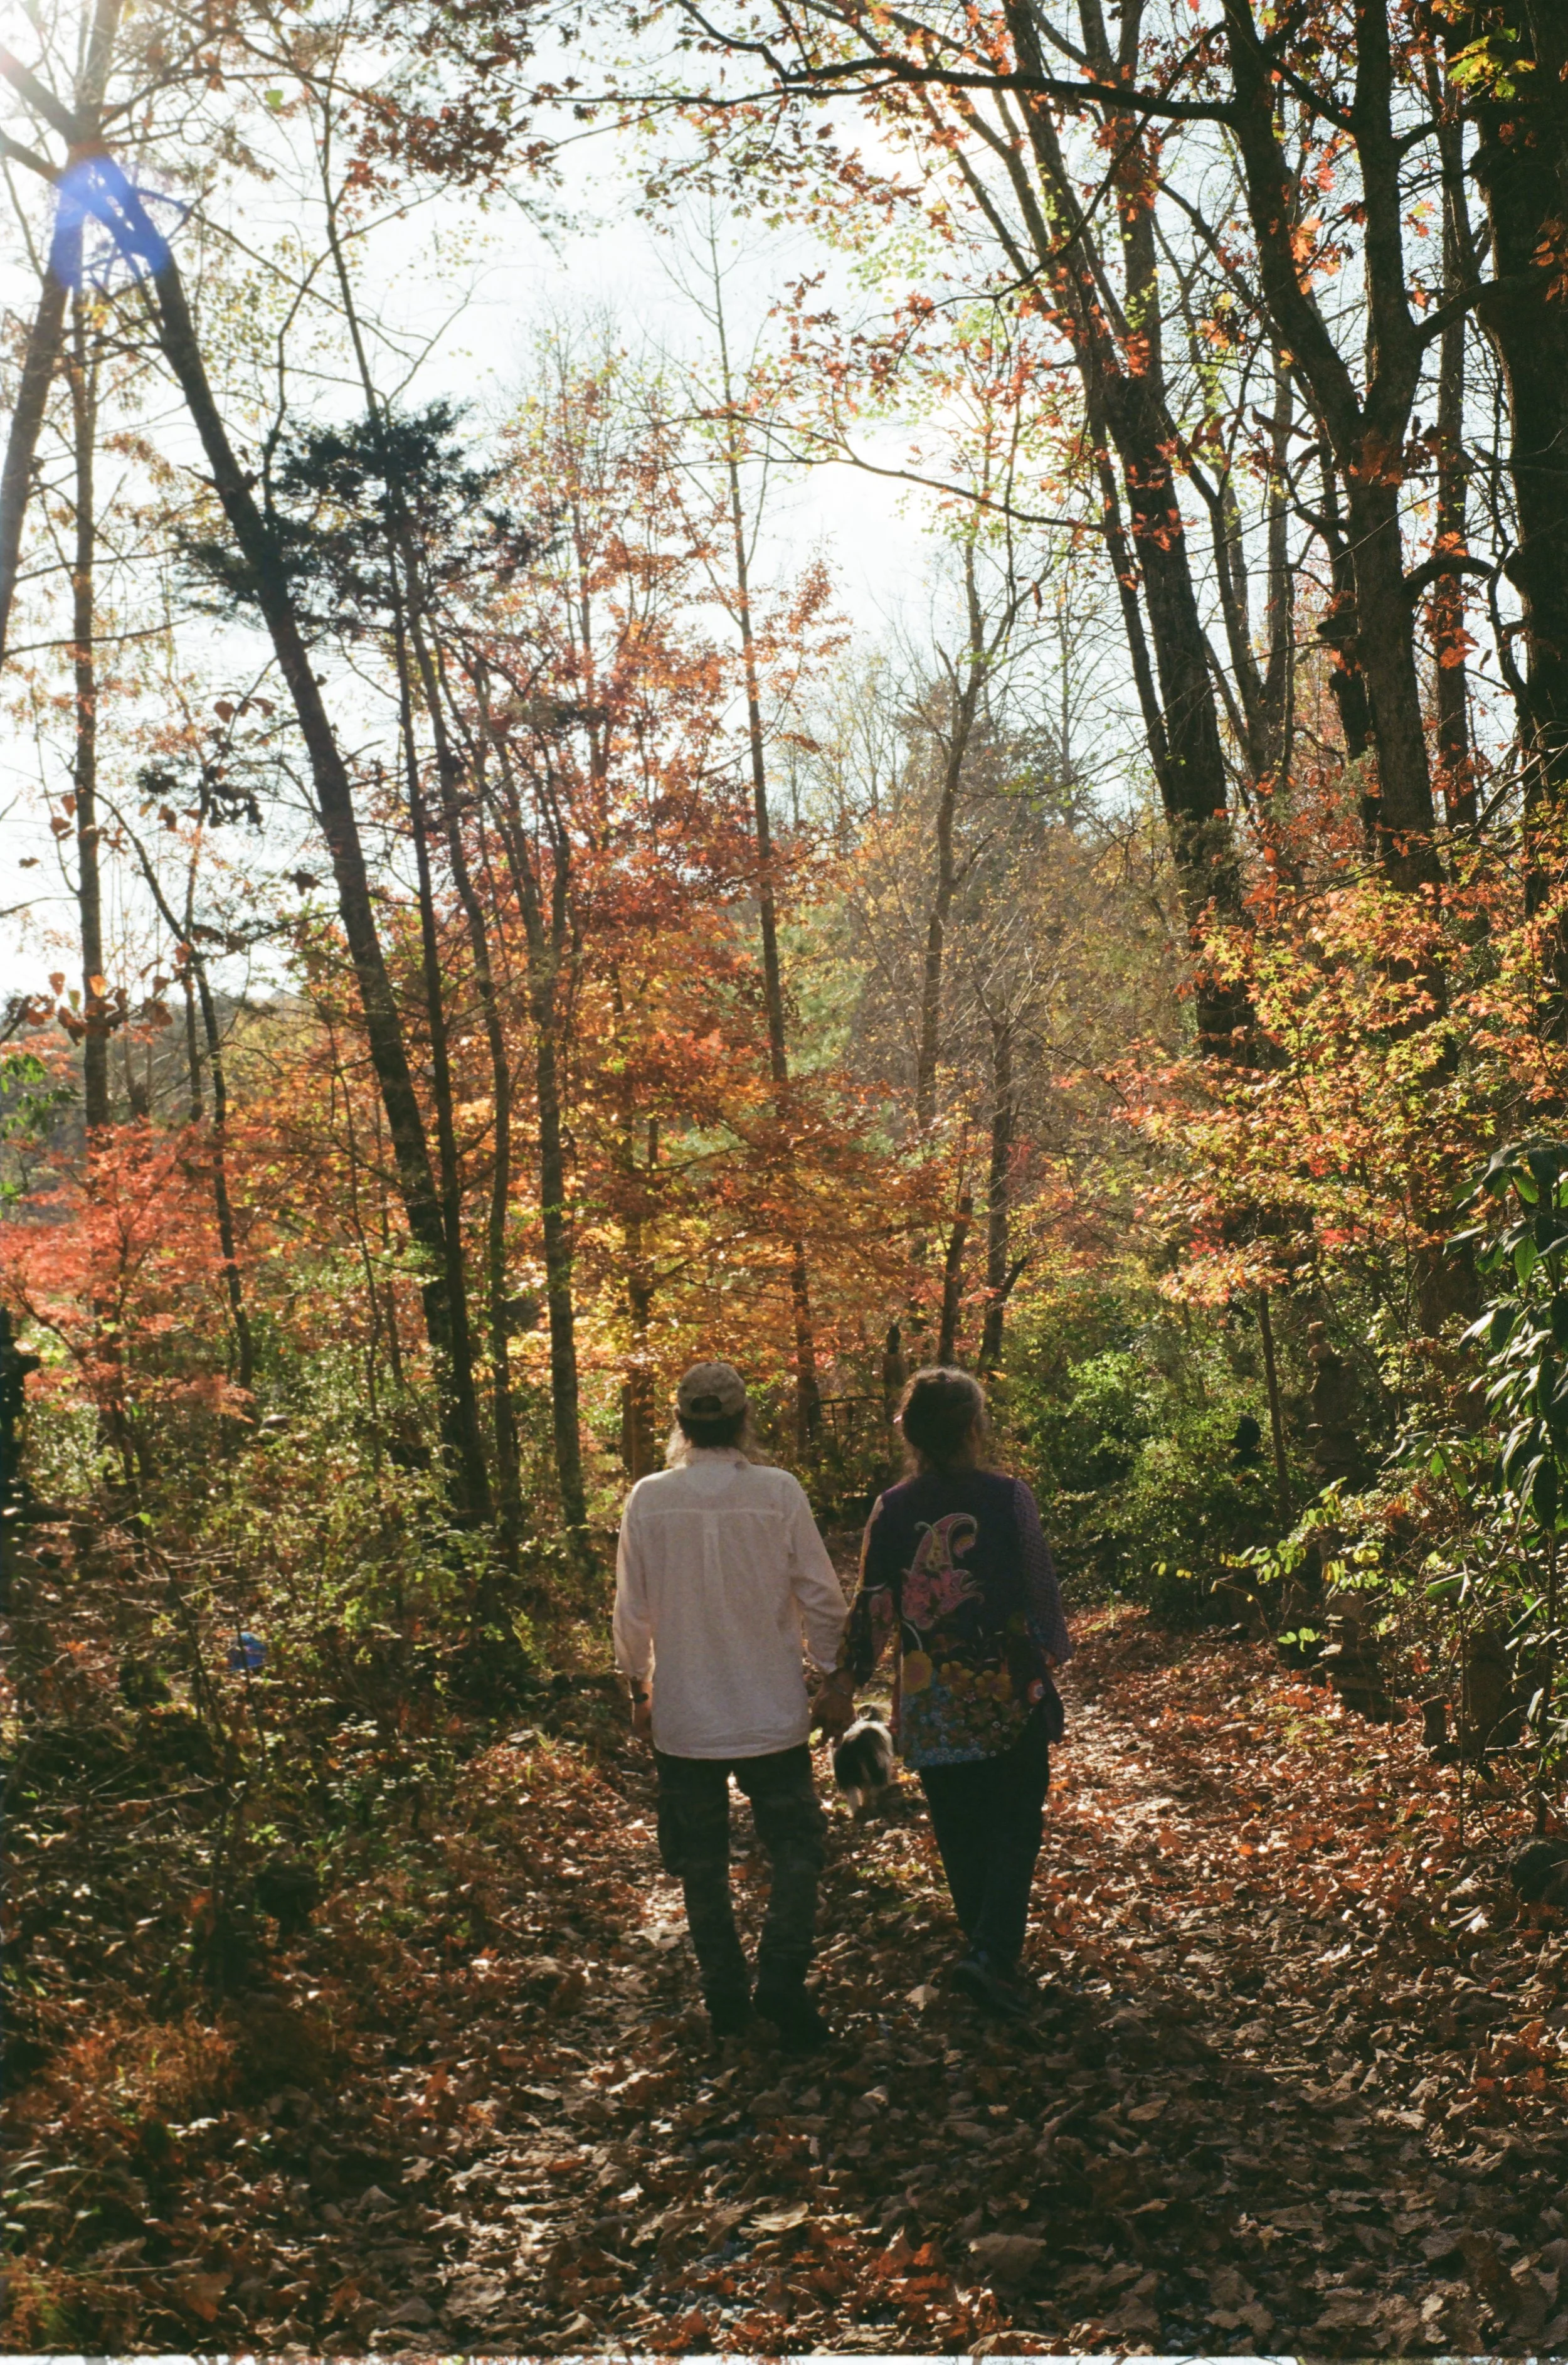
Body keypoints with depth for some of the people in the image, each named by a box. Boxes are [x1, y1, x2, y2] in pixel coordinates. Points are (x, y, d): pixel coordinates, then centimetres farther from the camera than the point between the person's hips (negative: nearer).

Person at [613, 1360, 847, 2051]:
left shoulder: (648, 1500, -7)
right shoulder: (779, 1492, -11)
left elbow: (632, 1611, 1)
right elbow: (821, 1597, -5)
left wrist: (638, 1686, 16)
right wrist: (832, 1673, 9)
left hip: (683, 1718, 2)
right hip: (772, 1711, -2)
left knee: (703, 1865, 15)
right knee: (795, 1849, 13)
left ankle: (725, 2000, 22)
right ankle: (780, 1980, 1)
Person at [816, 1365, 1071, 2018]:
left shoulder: (891, 1511, -3)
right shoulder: (1008, 1496, -8)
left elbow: (872, 1609, -4)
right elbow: (1042, 1587, -2)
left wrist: (843, 1682, 3)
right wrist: (1055, 1650, 14)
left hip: (930, 1705, 2)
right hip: (1010, 1693, -2)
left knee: (960, 1833, 15)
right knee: (1015, 1824, 7)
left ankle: (987, 1948, 24)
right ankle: (991, 1953, -8)